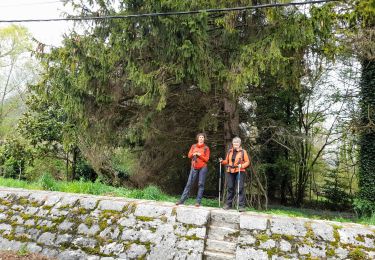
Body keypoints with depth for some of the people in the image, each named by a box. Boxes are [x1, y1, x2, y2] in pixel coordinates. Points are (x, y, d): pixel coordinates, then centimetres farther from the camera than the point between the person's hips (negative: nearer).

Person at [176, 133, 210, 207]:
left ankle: (198, 201, 2)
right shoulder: (193, 146, 11)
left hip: (203, 168, -2)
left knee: (201, 184, -2)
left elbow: (206, 159, -2)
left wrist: (200, 155, -14)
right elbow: (189, 155, 9)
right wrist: (193, 154, -11)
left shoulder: (206, 148, 3)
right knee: (189, 183, 0)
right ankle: (182, 200, 2)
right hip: (194, 167, 2)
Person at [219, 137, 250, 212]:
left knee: (240, 188, -7)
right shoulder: (230, 151, 14)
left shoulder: (243, 151, 3)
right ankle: (228, 204, 17)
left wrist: (242, 165, -16)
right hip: (230, 172, 4)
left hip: (240, 172, -4)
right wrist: (222, 161, 1)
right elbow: (227, 161, 20)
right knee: (230, 188, 7)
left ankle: (241, 206, -2)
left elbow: (247, 162, 1)